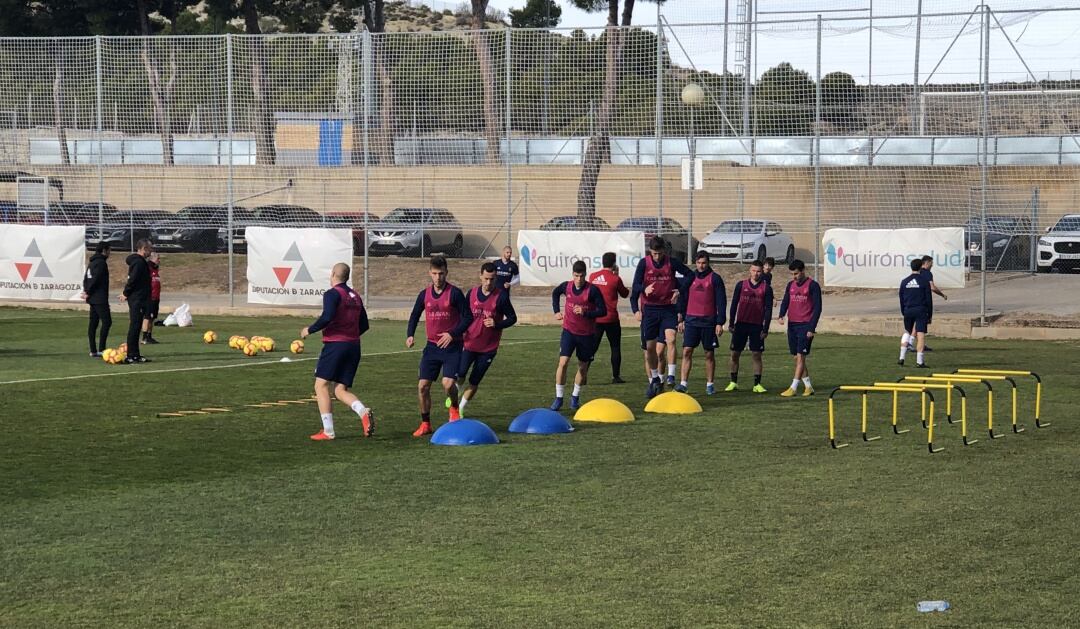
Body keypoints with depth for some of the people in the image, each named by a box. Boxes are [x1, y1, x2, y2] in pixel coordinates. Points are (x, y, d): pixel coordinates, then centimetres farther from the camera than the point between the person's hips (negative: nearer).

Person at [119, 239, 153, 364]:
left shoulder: (140, 261, 16)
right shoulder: (139, 262, -16)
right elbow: (133, 279, -21)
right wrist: (126, 294, -13)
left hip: (138, 299, 11)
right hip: (137, 299, -11)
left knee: (135, 327, 13)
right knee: (134, 327, -9)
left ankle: (135, 355, 19)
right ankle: (131, 356, -8)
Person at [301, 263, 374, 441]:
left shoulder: (332, 294, -7)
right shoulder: (355, 297, 16)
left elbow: (327, 317, -21)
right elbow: (364, 325, 18)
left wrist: (310, 330, -8)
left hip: (335, 344, -7)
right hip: (354, 346, 7)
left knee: (321, 386, 2)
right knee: (341, 390, 10)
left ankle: (328, 431, -5)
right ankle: (364, 412, -18)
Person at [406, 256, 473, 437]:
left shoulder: (454, 293, -9)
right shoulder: (424, 294, 5)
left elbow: (468, 317, -8)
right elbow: (415, 315, 17)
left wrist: (452, 334, -19)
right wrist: (410, 335, 1)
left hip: (452, 346, -4)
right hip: (432, 346, 4)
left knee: (448, 384, -20)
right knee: (422, 386, -2)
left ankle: (454, 409, 13)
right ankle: (425, 424, 14)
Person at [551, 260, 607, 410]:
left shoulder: (592, 290, -15)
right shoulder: (566, 286, -4)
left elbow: (603, 311, -13)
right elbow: (555, 293, 20)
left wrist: (585, 313, -26)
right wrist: (556, 311, 11)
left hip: (587, 334, -1)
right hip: (569, 331, 1)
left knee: (583, 367, 9)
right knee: (563, 362, -13)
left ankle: (575, 397, 28)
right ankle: (559, 398, -6)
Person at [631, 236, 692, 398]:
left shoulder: (672, 262, -2)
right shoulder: (644, 263, -3)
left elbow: (689, 274, 9)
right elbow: (636, 286, -7)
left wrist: (679, 290, -3)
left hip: (668, 308, -1)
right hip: (649, 309, 1)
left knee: (671, 339, -21)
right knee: (650, 347, 4)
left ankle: (671, 376, -19)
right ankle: (654, 380, 21)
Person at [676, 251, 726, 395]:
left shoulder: (715, 279, -1)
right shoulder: (690, 278, 9)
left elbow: (721, 302, -2)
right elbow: (683, 298, 15)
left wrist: (720, 323, -8)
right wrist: (681, 319, 10)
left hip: (709, 321, -2)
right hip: (691, 320, 2)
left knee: (709, 354, 5)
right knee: (687, 351, -7)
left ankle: (710, 384, 14)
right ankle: (683, 384, -8)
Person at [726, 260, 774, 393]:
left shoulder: (766, 288, 1)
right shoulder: (741, 285, 4)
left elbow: (768, 309, 0)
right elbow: (734, 304, 6)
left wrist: (765, 329, -5)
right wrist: (731, 323, 0)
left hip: (757, 326, -1)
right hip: (741, 324, 1)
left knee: (757, 355, -2)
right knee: (735, 354, 2)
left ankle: (757, 384, 4)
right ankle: (733, 383, 12)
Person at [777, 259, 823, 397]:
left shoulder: (813, 285, -6)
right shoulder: (790, 285, 11)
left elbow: (817, 308, -8)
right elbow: (785, 302, 11)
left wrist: (812, 328, -13)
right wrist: (781, 316, -11)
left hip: (805, 325, -7)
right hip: (792, 324, 7)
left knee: (800, 356, -10)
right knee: (797, 358, 9)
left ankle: (793, 388, -11)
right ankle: (808, 387, 18)